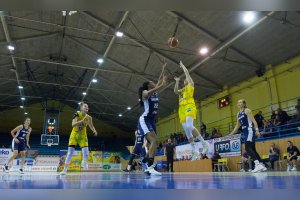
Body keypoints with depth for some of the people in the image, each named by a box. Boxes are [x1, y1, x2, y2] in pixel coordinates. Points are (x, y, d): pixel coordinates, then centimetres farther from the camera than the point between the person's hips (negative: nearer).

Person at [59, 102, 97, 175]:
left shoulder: (89, 117, -5)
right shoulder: (77, 114, -15)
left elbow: (91, 126, 3)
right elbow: (73, 124, -28)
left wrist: (94, 131, -19)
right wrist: (82, 120, -40)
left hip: (83, 136, 2)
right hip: (74, 135, -2)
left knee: (86, 154, -7)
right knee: (70, 153, -6)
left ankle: (84, 162, 29)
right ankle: (65, 170, 8)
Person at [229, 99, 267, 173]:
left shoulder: (247, 110, -3)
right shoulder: (238, 114, 19)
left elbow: (253, 121, -11)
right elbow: (237, 126, 24)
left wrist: (257, 130, -23)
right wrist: (231, 134, 22)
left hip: (250, 131, -8)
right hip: (245, 132, 8)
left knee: (248, 148, -21)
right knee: (252, 149, 8)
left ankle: (258, 164, -25)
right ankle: (262, 165, 15)